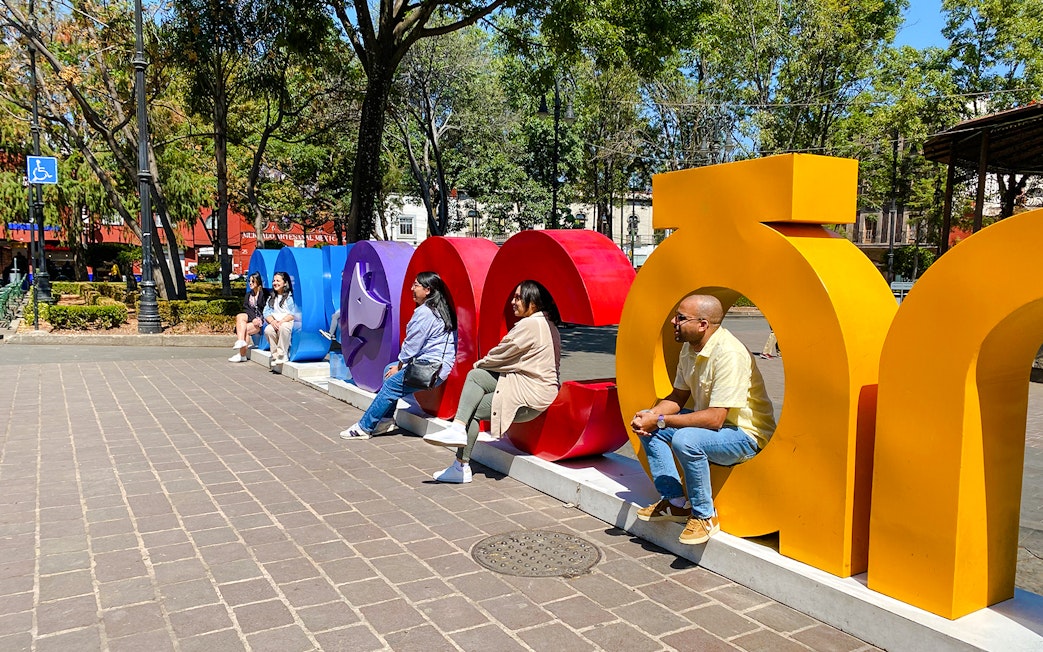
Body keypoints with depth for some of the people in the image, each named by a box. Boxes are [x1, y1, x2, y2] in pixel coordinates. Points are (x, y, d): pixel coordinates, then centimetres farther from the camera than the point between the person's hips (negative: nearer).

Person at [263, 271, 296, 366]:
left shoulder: (290, 296, 3)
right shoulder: (271, 297, 23)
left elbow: (293, 314, -8)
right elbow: (266, 312, 12)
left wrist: (281, 322, -19)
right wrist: (272, 321, -9)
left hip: (288, 322, -4)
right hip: (275, 322, 5)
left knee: (283, 327, -39)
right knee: (268, 330, -30)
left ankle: (282, 354, -28)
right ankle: (275, 355, -20)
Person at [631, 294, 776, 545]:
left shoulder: (729, 354, -27)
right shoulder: (690, 348, 2)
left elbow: (715, 418, -32)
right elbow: (678, 396, 9)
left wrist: (660, 421, -29)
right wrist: (651, 415, -11)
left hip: (746, 435, -10)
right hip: (708, 421, 10)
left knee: (685, 439, -35)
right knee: (646, 425, 2)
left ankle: (705, 516, -13)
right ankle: (675, 502, 6)